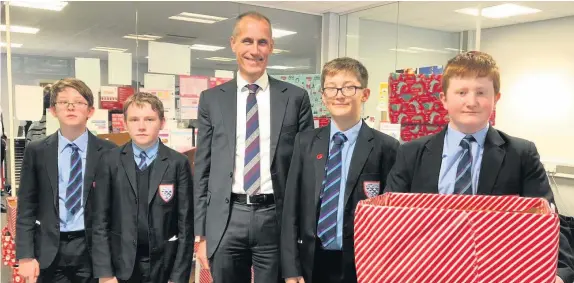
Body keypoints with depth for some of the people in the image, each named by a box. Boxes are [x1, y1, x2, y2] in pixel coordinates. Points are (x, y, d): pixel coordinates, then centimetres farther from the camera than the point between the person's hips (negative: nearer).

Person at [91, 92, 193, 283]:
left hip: (163, 263, -1)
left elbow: (185, 224, -5)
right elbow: (100, 221, -2)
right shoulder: (110, 161, -2)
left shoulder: (178, 163, -5)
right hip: (122, 264, 1)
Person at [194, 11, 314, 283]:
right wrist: (201, 233, 4)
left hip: (276, 218, -1)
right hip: (226, 220, 1)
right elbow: (202, 169, 6)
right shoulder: (211, 99, 5)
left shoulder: (296, 97, 2)